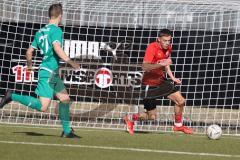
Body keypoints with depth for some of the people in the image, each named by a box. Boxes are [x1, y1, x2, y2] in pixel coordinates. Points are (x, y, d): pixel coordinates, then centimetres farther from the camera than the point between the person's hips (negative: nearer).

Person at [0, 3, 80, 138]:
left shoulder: (41, 32, 13)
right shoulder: (56, 30, -11)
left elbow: (29, 52, 16)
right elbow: (57, 48, -27)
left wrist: (29, 65, 35)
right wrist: (71, 62, -24)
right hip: (48, 72, -10)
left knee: (65, 99, 14)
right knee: (42, 107, -13)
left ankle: (67, 131, 17)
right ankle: (12, 96, -9)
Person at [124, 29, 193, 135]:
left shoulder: (168, 48, 2)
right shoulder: (152, 47, -22)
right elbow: (145, 67, -32)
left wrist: (173, 78, 11)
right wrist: (161, 64, -41)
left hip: (161, 81, 7)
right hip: (150, 84, -7)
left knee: (181, 101, 4)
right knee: (152, 116, -4)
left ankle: (178, 125, 26)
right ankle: (130, 118, 22)